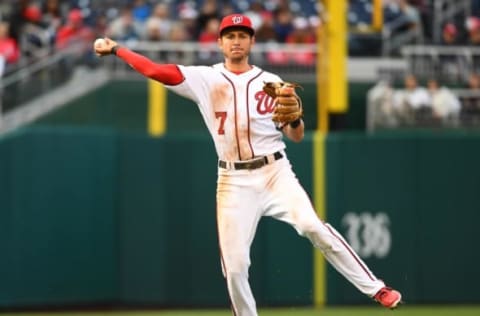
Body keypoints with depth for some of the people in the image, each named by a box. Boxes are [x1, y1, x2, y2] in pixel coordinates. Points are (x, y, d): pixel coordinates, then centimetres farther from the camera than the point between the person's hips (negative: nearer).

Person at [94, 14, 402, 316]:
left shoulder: (271, 83, 6)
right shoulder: (205, 79, 6)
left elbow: (297, 136, 5)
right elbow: (156, 71, -2)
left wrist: (294, 118, -16)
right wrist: (115, 49, -6)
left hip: (275, 173, -1)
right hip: (234, 181, 1)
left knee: (312, 226, -23)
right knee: (235, 265, -5)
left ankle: (375, 288, -20)